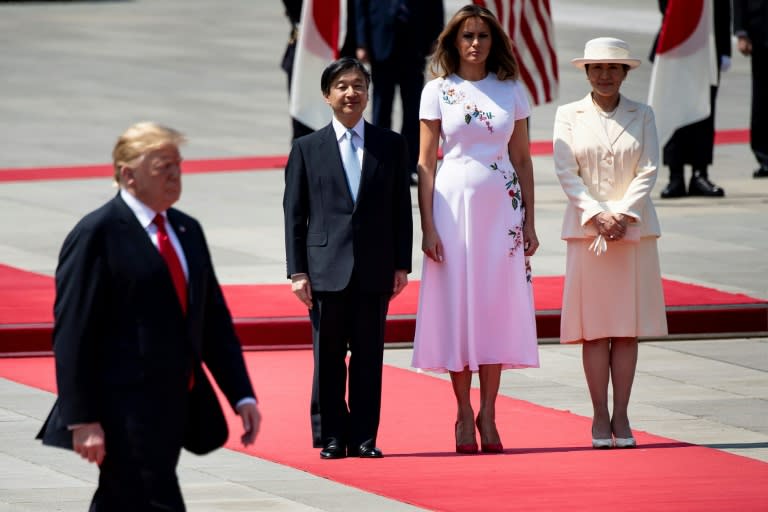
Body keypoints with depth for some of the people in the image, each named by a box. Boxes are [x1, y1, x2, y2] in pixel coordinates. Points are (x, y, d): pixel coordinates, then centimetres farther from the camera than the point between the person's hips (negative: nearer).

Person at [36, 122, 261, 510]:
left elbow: (215, 319, 18)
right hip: (125, 416, -7)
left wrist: (241, 394, 10)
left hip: (177, 408, 7)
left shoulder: (187, 231, 14)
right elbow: (73, 333, -11)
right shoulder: (96, 235, -8)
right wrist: (82, 419, -16)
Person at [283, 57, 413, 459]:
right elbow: (294, 214, 4)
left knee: (369, 355, 3)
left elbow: (401, 208, 9)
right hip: (327, 269, -1)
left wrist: (401, 264, 3)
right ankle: (331, 437, 9)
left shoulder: (390, 146, 9)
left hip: (375, 270, 1)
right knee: (328, 357, 2)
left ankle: (363, 437, 9)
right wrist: (297, 271, -3)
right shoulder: (307, 149, 6)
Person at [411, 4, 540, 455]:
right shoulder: (438, 92, 2)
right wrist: (428, 226, -6)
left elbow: (523, 160, 9)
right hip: (454, 202, -1)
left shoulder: (511, 91, 7)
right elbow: (426, 162, 1)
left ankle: (488, 414, 6)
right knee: (457, 304, -1)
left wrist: (529, 222, 4)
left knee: (497, 307, 0)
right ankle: (464, 414, 6)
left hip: (502, 206, 1)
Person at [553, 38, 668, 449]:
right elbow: (565, 172, -2)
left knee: (627, 328, 1)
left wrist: (623, 214, -13)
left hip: (634, 229, 1)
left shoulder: (642, 116, 8)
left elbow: (648, 171, 1)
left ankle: (621, 416, 5)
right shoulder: (569, 115, 6)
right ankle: (600, 417, 3)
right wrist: (596, 215, -14)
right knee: (594, 328, -1)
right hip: (586, 229, -1)